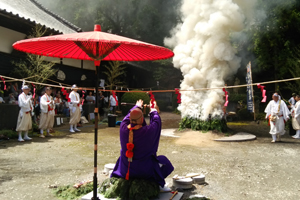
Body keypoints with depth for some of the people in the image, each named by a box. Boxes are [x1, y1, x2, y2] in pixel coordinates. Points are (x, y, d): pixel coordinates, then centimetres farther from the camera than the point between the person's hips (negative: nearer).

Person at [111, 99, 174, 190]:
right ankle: (158, 183, 23)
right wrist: (154, 111, 17)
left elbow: (127, 117, 6)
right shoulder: (148, 131, -27)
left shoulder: (123, 128, -17)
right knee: (163, 160, 22)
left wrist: (137, 107, 25)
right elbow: (157, 121, -6)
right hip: (144, 171, -3)